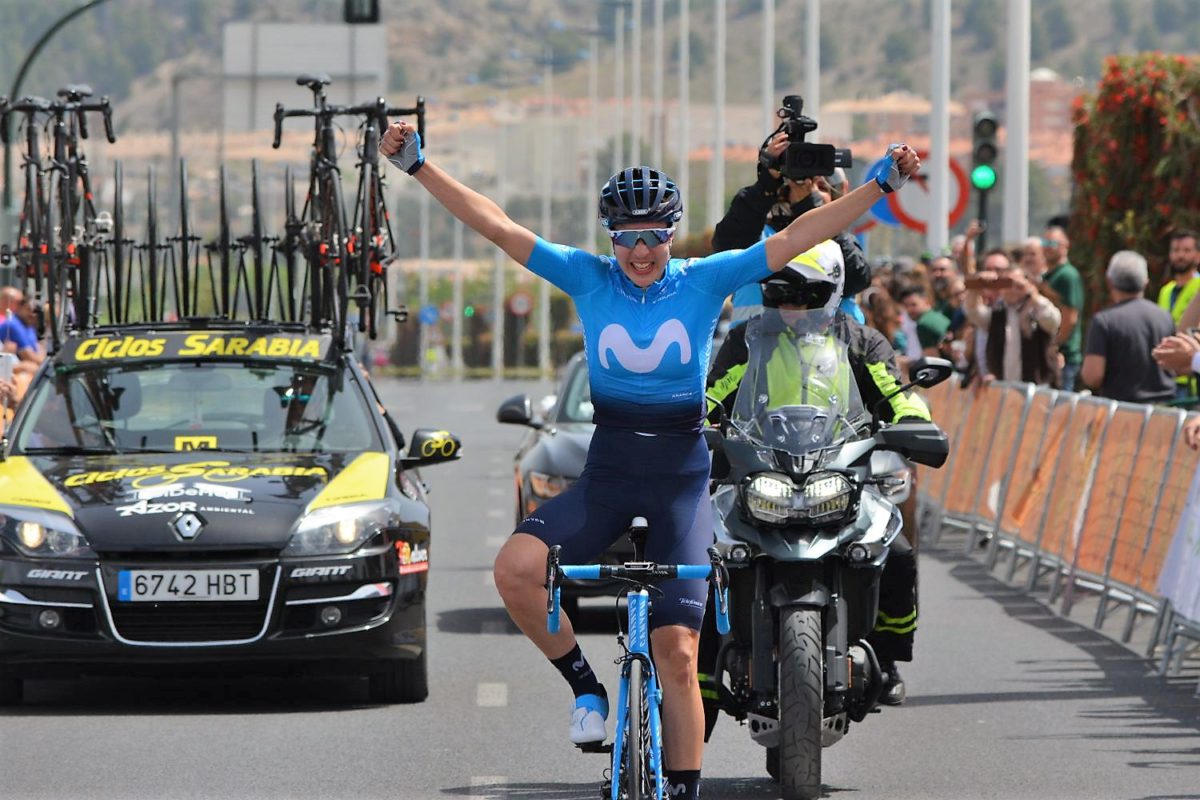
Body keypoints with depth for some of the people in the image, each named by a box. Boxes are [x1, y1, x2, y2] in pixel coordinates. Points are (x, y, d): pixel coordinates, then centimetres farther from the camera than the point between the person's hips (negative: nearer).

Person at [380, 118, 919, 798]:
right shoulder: (588, 278, -1)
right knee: (515, 569, -24)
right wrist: (419, 166, -11)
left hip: (682, 476, -1)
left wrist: (884, 185, -12)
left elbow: (795, 239, -5)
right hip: (607, 471, 1)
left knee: (677, 649, -9)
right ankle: (586, 685, -1)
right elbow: (498, 227, -4)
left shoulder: (704, 281, -2)